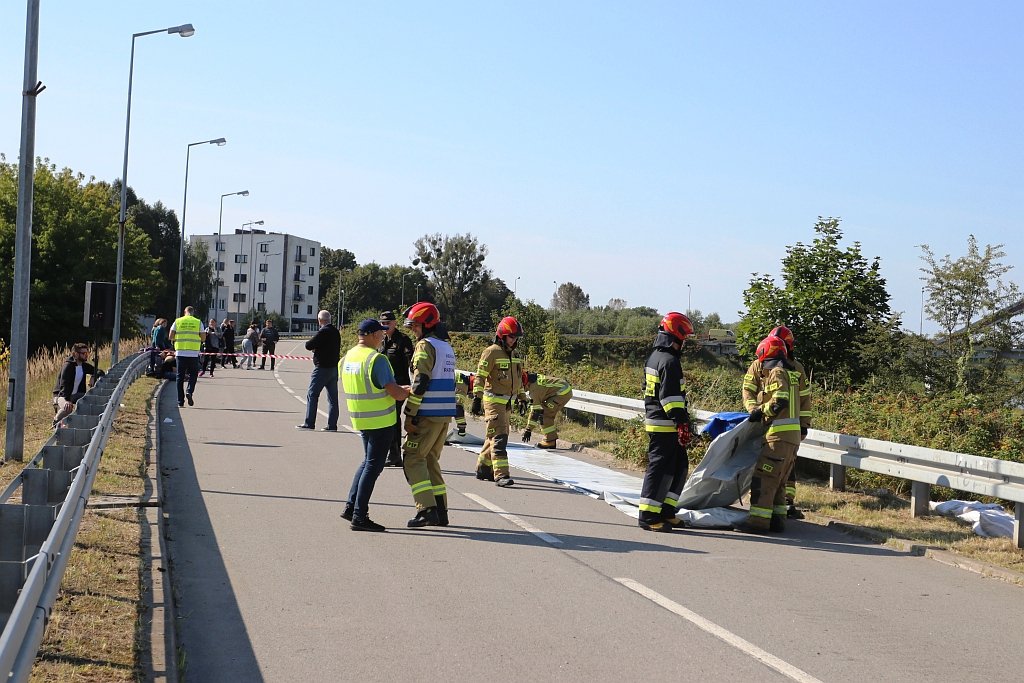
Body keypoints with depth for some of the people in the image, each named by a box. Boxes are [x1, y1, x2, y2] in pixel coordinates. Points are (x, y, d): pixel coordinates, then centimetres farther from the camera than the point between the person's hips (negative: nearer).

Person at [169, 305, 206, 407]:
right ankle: (189, 391, -14)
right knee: (193, 374, 12)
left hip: (180, 352, 1)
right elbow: (203, 338, 1)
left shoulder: (177, 321, 5)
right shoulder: (198, 322, 3)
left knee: (180, 376, 7)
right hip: (193, 353, -1)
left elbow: (171, 337, 1)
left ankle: (180, 402, 6)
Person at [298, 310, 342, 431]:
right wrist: (318, 348, 7)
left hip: (322, 368, -8)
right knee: (333, 397, 8)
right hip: (334, 367, 8)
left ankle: (309, 423, -2)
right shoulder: (336, 332, 10)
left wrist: (314, 347, 7)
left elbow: (309, 345, -15)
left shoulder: (322, 332, -16)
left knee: (312, 395, -1)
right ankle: (332, 425, 9)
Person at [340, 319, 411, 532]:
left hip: (360, 418, 8)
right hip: (380, 420, -8)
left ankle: (351, 506, 19)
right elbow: (394, 392, -20)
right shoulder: (376, 359, -19)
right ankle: (359, 516, 0)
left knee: (368, 461, 21)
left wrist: (399, 389, 17)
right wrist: (409, 393, 3)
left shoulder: (347, 357, 7)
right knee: (373, 466, -1)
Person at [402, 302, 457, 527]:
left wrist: (409, 415, -16)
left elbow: (420, 383, -18)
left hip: (428, 415, -9)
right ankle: (440, 510, 14)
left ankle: (427, 509, -12)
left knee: (413, 459, -4)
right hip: (446, 415, 9)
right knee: (430, 460, 15)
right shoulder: (447, 347, 18)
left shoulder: (425, 345, -10)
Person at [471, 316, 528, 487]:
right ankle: (501, 474, -18)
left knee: (494, 437, 13)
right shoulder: (491, 352, -10)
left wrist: (522, 398, 25)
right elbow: (480, 377, -13)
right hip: (493, 400, -8)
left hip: (506, 402, 8)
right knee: (499, 436, -14)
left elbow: (517, 378, 25)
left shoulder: (512, 354, 16)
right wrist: (477, 398, -19)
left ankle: (483, 468, 25)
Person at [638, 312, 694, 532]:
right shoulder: (669, 361, -16)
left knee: (679, 466, 15)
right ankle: (649, 516, -2)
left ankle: (665, 511, 17)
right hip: (665, 426, -10)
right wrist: (682, 422, -22)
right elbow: (671, 396, -22)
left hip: (653, 421, 10)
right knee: (660, 469, -6)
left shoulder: (654, 357, 16)